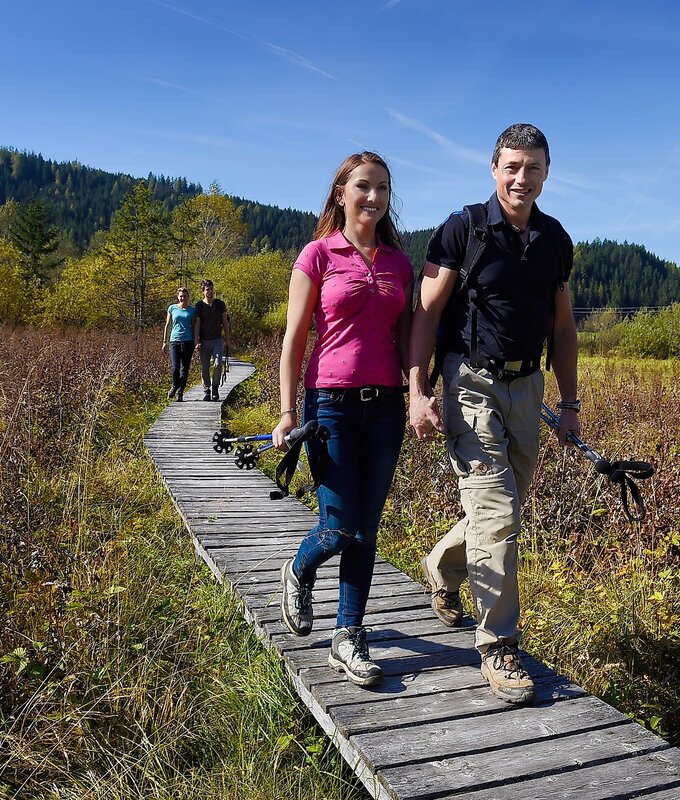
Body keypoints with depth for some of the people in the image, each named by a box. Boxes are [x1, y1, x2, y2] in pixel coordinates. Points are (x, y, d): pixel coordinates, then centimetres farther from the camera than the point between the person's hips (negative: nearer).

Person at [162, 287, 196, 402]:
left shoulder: (192, 310, 6)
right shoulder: (172, 308, 7)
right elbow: (167, 326, 12)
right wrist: (164, 342, 10)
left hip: (188, 342, 0)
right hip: (175, 341, 0)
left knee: (184, 369, 1)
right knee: (175, 368, -12)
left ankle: (180, 393, 11)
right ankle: (174, 386, 17)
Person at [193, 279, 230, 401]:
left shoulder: (220, 304, 6)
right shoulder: (199, 305, 1)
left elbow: (225, 323, 11)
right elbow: (197, 324, 0)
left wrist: (227, 340, 9)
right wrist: (197, 342, -8)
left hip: (217, 340, 0)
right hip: (204, 341, 0)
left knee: (218, 364, -16)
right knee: (205, 368, 3)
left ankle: (215, 388, 3)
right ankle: (206, 391, 15)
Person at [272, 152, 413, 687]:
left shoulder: (399, 262, 12)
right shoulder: (318, 255, -1)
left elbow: (405, 337, 14)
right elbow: (294, 339, -2)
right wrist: (287, 412, -7)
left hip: (385, 406, 4)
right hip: (331, 403, -4)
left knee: (366, 530, 6)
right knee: (340, 529, -4)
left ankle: (349, 638, 19)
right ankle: (298, 572, 31)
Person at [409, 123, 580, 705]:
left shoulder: (556, 240, 9)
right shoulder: (463, 230, -6)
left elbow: (563, 325, 15)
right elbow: (427, 311, -8)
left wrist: (570, 402, 13)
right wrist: (418, 390, -17)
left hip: (527, 385, 6)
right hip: (472, 380, -5)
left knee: (505, 509, 14)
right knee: (496, 513, -12)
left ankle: (442, 568, 43)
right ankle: (498, 646, 2)